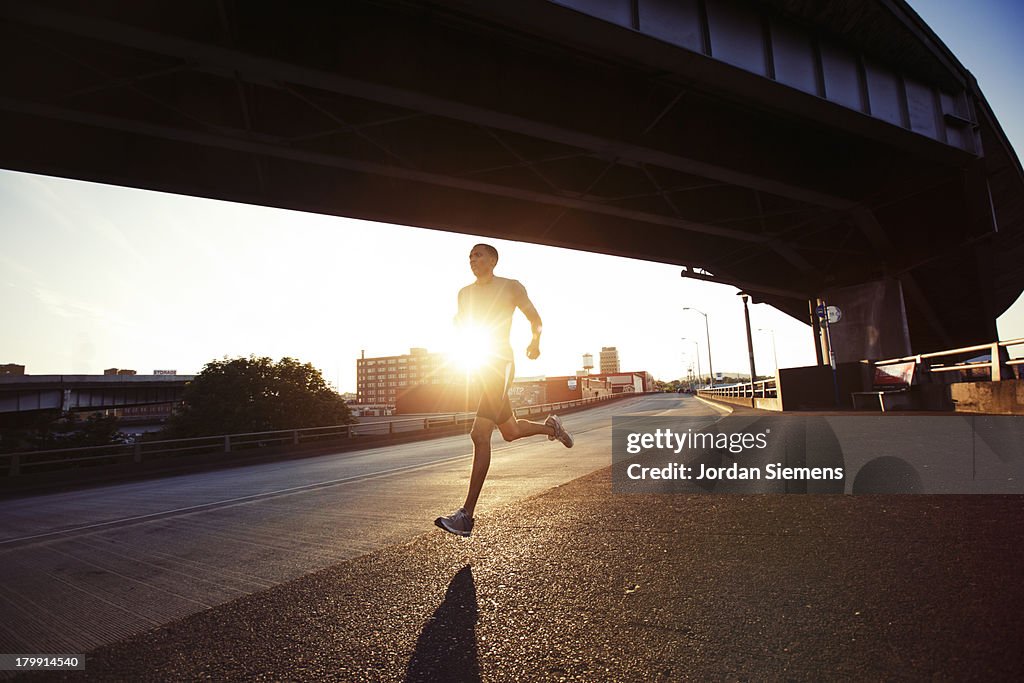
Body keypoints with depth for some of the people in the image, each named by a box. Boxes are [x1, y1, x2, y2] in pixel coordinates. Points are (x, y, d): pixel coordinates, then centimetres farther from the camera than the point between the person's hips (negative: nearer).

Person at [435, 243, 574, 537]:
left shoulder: (511, 287, -1)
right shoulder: (465, 293, 15)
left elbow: (535, 318, 9)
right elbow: (460, 326, 25)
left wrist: (535, 341, -3)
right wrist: (456, 324, 6)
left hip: (499, 364, -7)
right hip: (478, 367, 7)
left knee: (480, 435, -18)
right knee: (510, 432, 19)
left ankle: (467, 515, -15)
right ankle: (551, 426, 49)